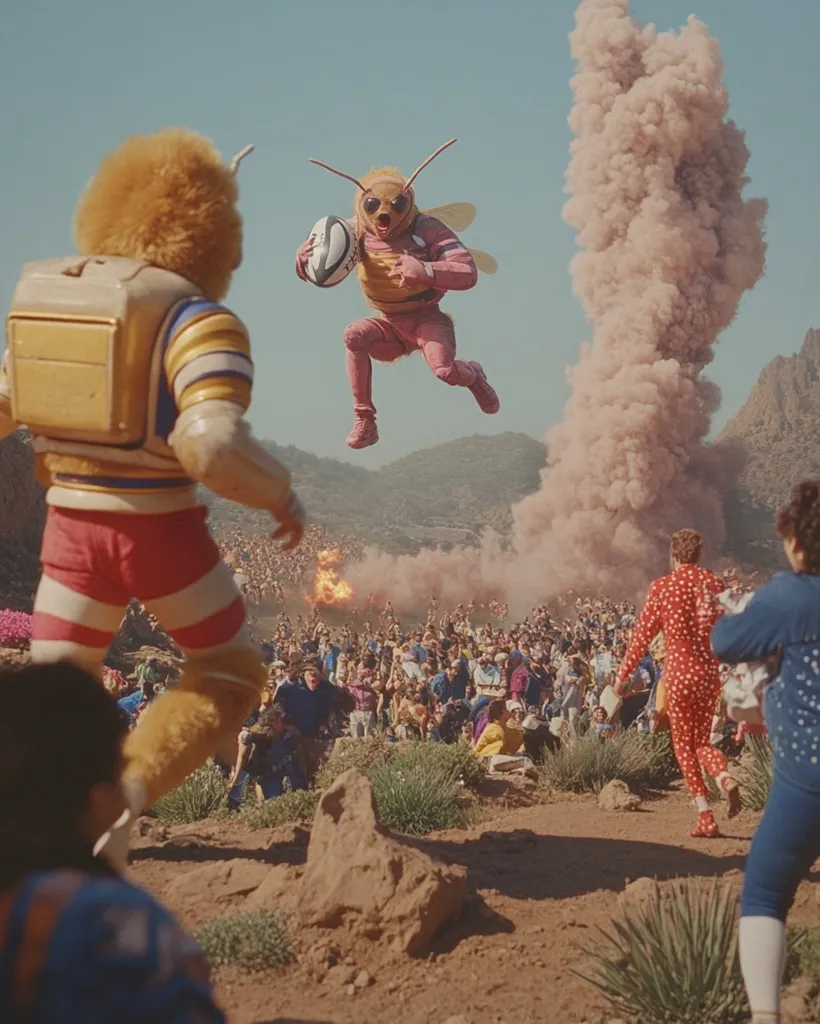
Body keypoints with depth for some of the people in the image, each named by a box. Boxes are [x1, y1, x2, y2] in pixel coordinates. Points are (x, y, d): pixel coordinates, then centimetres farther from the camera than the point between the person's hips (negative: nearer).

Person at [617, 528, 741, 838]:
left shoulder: (662, 586, -5)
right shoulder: (715, 583, 3)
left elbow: (642, 634, -3)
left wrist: (623, 675, 6)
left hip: (679, 671, -3)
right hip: (711, 670, 3)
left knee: (684, 743, 8)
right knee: (702, 741, 17)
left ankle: (706, 818, -1)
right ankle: (726, 778, -15)